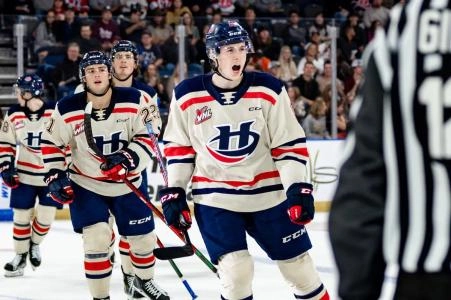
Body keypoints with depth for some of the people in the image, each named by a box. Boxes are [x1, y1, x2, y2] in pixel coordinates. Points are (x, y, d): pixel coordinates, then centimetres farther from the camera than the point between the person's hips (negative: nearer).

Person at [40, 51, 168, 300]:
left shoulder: (135, 101, -16)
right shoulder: (67, 110, -13)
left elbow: (149, 137, -14)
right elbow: (50, 142, 0)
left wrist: (128, 158, -29)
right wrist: (55, 176, -7)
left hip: (128, 183, 1)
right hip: (85, 184, -1)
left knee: (143, 238, 10)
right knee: (96, 239, -17)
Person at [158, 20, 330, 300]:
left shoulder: (268, 90, -7)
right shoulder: (187, 95, -5)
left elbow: (289, 143, -4)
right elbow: (178, 147, 6)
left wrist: (298, 189, -12)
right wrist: (174, 192, 2)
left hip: (267, 193, 1)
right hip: (215, 198, -1)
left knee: (300, 266, 7)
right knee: (236, 270, -13)